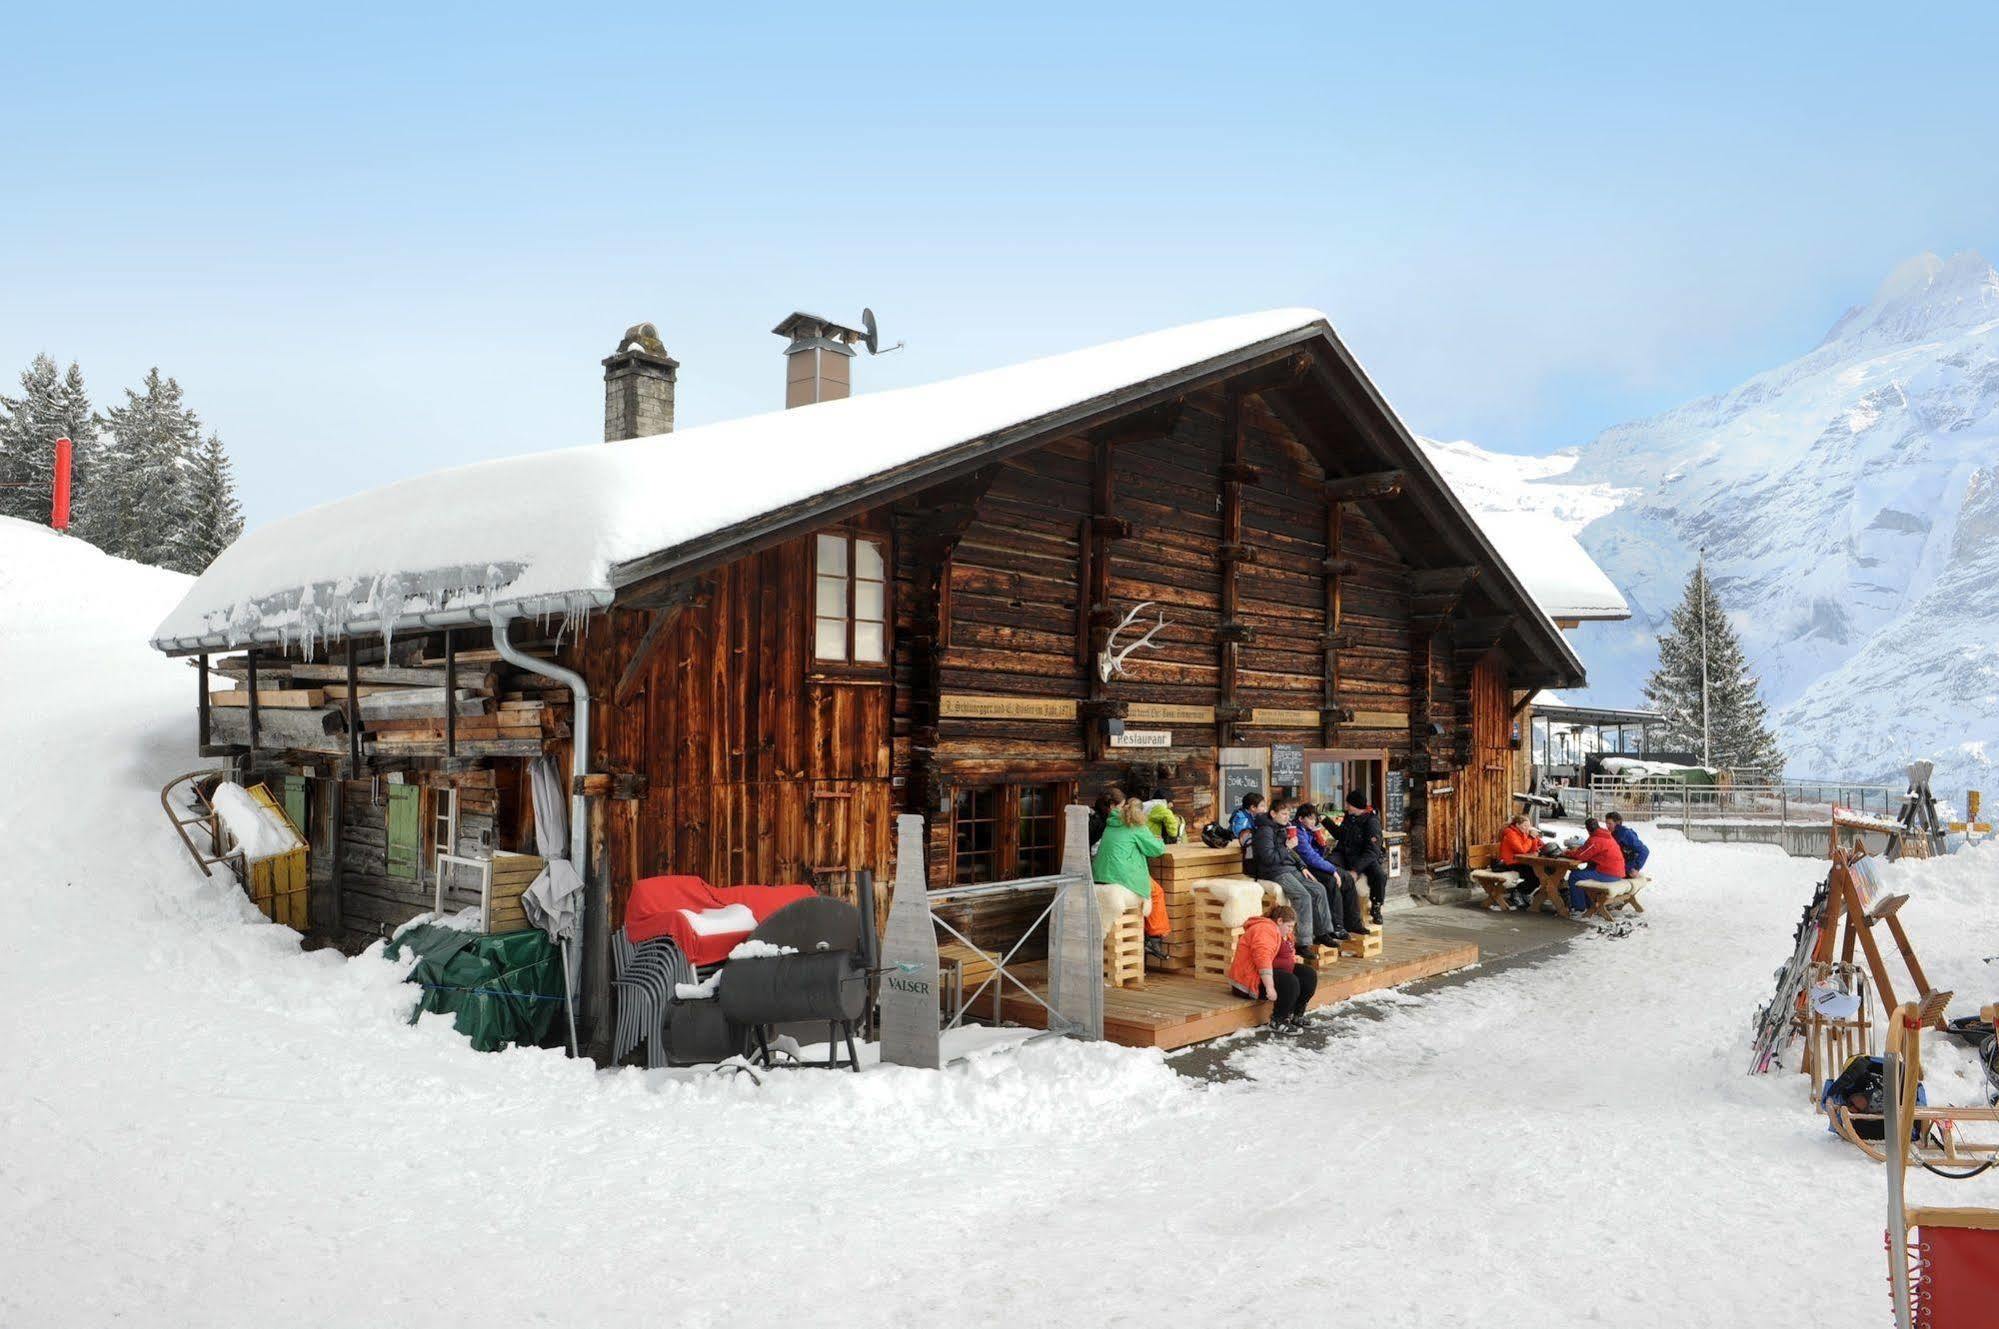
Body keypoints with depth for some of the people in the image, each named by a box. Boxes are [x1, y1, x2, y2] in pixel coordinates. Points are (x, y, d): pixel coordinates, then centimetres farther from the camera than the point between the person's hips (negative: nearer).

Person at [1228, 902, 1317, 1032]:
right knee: (1291, 982, -31)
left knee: (1310, 975, 4)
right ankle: (1278, 1020, -15)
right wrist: (1270, 987, -38)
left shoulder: (1283, 934, 16)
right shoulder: (1265, 930, -20)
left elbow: (1288, 957, 28)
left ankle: (1296, 1016, 12)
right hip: (1253, 980, -11)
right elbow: (1263, 959, -32)